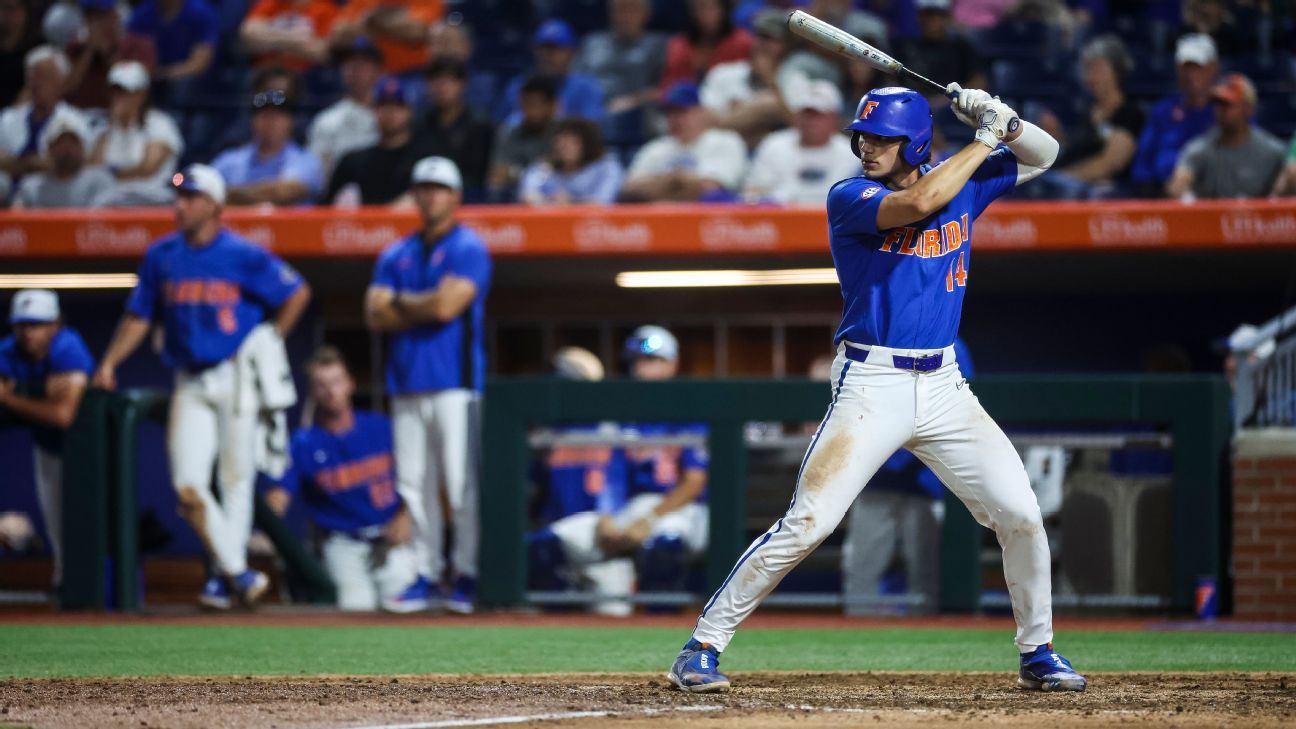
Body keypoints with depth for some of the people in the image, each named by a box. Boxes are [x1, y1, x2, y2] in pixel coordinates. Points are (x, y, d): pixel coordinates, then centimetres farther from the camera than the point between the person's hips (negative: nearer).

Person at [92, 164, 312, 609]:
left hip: (236, 376, -4)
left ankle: (225, 577, 11)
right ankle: (238, 573, -3)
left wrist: (269, 346, 1)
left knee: (236, 478, 2)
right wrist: (110, 362, 1)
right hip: (191, 384, 4)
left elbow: (298, 293, 1)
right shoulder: (161, 256, 8)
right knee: (188, 485, -8)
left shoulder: (242, 256, -6)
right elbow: (139, 317, 13)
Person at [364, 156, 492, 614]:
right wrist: (425, 307, -5)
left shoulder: (468, 249, -1)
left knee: (461, 483, -8)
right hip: (407, 385, 6)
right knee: (413, 485, 5)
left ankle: (467, 576, -6)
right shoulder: (396, 255, 17)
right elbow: (376, 315, 6)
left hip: (454, 383, -6)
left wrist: (400, 302, 2)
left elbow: (447, 305, -14)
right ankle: (426, 573, 9)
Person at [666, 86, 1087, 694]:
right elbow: (919, 201, -26)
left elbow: (1042, 156, 17)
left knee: (1020, 514, -1)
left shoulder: (963, 185, 8)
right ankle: (702, 647, -6)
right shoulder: (849, 198, -8)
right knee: (806, 523, -13)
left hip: (943, 388, 5)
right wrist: (984, 140, -15)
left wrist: (1004, 122, -4)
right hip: (870, 387, -5)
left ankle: (1037, 654, 17)